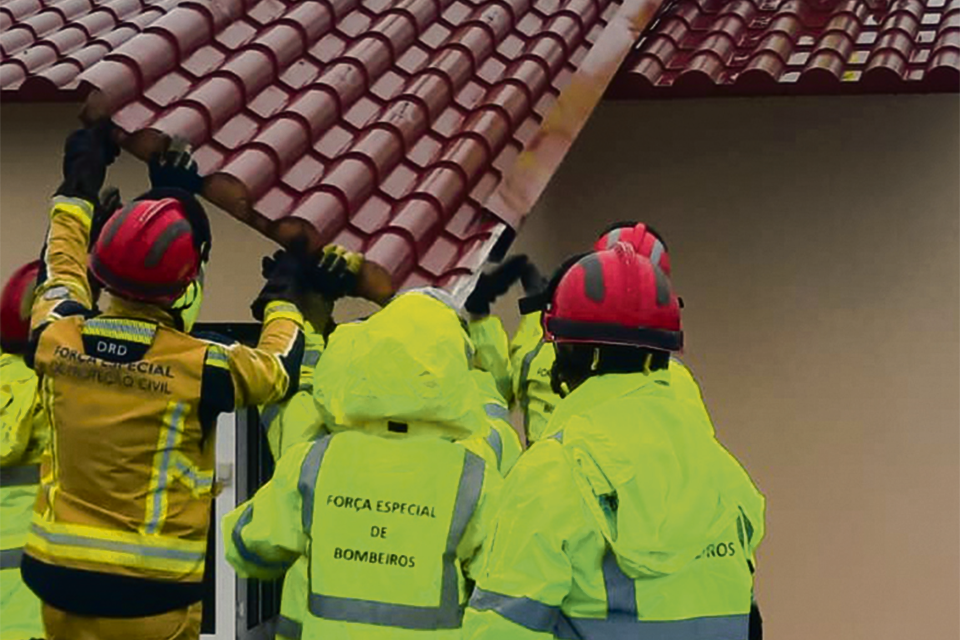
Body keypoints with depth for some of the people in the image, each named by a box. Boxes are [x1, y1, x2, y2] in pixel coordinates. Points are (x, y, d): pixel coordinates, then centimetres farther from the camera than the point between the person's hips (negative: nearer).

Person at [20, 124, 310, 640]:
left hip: (59, 578, 5)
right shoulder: (199, 366, -15)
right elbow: (278, 368, 7)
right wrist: (284, 295, 26)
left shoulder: (55, 339, -5)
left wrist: (80, 180, 32)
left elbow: (60, 269, 18)